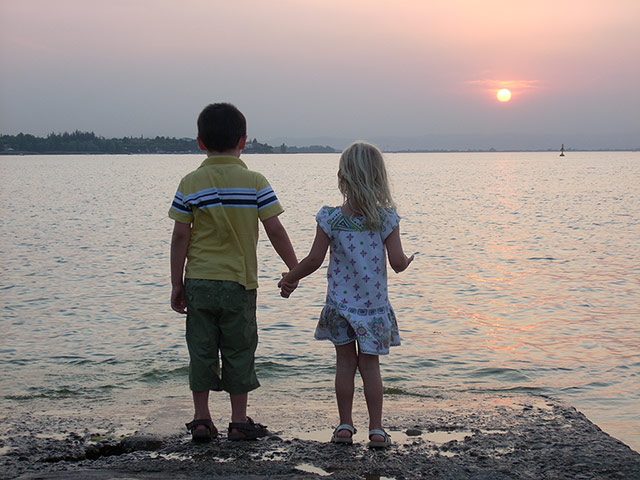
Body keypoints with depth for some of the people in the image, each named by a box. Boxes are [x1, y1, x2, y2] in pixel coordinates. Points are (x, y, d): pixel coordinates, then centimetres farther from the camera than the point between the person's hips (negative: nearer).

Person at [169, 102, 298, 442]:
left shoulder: (191, 183, -1)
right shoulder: (255, 182, -4)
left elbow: (180, 236, -3)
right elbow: (274, 230, -5)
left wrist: (177, 283, 4)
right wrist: (294, 268, 6)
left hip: (199, 282, 1)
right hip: (240, 283, -1)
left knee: (201, 350, 9)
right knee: (239, 351, 7)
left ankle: (201, 419, 14)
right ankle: (239, 422, 13)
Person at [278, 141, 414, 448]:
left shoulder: (330, 218, -9)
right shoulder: (386, 218, -9)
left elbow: (314, 260, -8)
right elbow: (397, 262, -11)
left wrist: (289, 279, 8)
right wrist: (408, 261, 13)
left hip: (339, 304, 0)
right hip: (374, 306, 0)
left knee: (345, 363, 12)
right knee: (370, 365, 9)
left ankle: (345, 426, 17)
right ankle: (376, 429, 11)